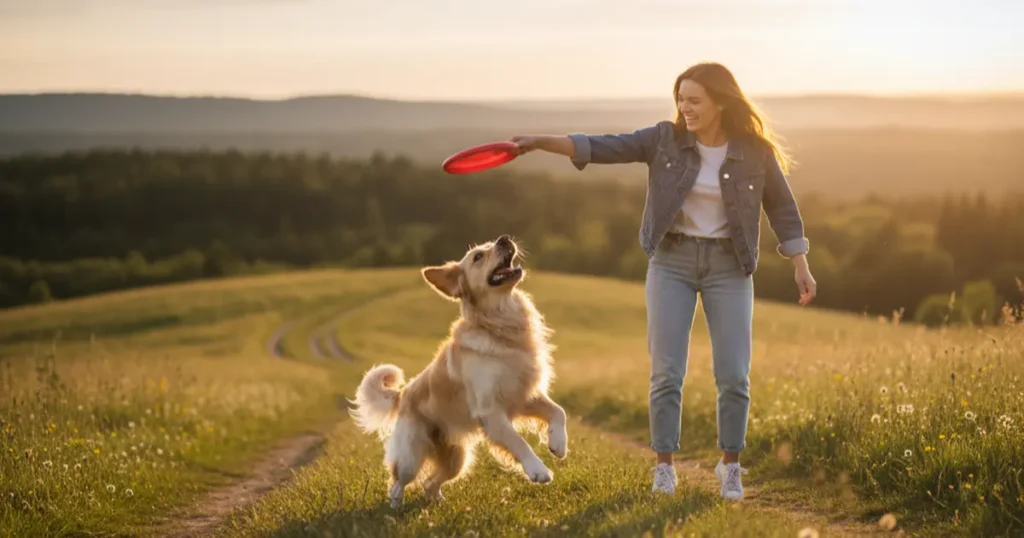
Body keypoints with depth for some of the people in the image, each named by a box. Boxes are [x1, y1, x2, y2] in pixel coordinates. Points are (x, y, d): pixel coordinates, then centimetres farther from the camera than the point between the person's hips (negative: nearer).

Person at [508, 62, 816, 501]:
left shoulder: (755, 153, -5)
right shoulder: (664, 139, -5)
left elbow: (783, 209, 4)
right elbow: (602, 148, -13)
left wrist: (801, 266, -1)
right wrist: (540, 142, -24)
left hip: (728, 266, 0)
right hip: (671, 261, 0)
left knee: (734, 375, -4)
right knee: (666, 372, -4)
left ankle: (730, 467, 14)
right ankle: (664, 466, 9)